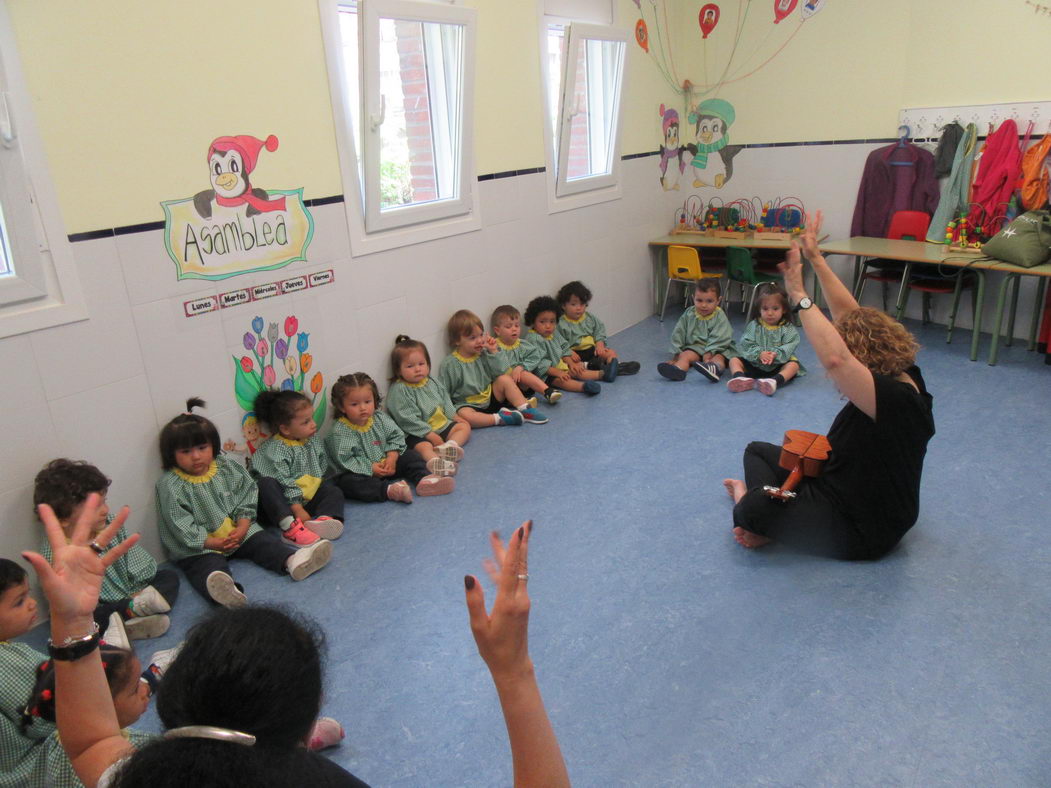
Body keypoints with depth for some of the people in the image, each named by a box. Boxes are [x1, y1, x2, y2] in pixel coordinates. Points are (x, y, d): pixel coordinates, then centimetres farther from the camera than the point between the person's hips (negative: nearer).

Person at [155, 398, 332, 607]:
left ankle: (292, 560, -35)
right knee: (208, 566, -32)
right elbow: (180, 525, -13)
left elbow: (246, 497, 5)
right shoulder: (170, 486, -10)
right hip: (198, 548, -6)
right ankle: (223, 589, -64)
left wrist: (242, 527, -10)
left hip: (238, 531, 6)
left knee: (264, 541, -13)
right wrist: (213, 543, -18)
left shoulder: (226, 468, 3)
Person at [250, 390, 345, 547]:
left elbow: (323, 467, 16)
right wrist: (297, 509, -27)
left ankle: (324, 519, -41)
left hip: (308, 497, 6)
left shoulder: (314, 440, 5)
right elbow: (283, 483, -23)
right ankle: (289, 526, -50)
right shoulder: (275, 450, -17)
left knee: (334, 491, -9)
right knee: (266, 484, -33)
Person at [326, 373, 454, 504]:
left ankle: (425, 479, -24)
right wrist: (370, 468, -23)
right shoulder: (340, 431, -17)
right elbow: (345, 460, -21)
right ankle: (389, 490, -51)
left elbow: (396, 436, 3)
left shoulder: (380, 418, -2)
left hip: (385, 465, 6)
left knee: (409, 455, -2)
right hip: (362, 472, -5)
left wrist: (392, 458, -13)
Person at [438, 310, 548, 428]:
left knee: (505, 379, -14)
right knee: (464, 415, -37)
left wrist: (494, 352, -9)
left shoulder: (483, 354, 2)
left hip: (490, 399, 5)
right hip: (468, 405, -4)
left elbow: (500, 371, -2)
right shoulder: (450, 364, -11)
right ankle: (499, 418, -29)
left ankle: (526, 410, -13)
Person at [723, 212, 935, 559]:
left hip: (859, 530, -10)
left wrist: (799, 295, -40)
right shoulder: (902, 374, -6)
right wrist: (815, 257, -5)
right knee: (757, 451, 18)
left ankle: (750, 505, 5)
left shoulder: (895, 398, -33)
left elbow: (835, 358, -50)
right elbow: (850, 316, -3)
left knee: (756, 507, -28)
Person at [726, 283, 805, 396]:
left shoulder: (788, 328, 0)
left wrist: (776, 355, -31)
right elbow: (746, 344, -7)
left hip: (779, 364, -1)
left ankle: (776, 381, -58)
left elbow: (789, 347, -12)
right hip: (754, 363, 1)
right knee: (734, 360, -15)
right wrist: (759, 354, -25)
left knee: (793, 365, -28)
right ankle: (741, 378, -48)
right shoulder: (753, 326, 2)